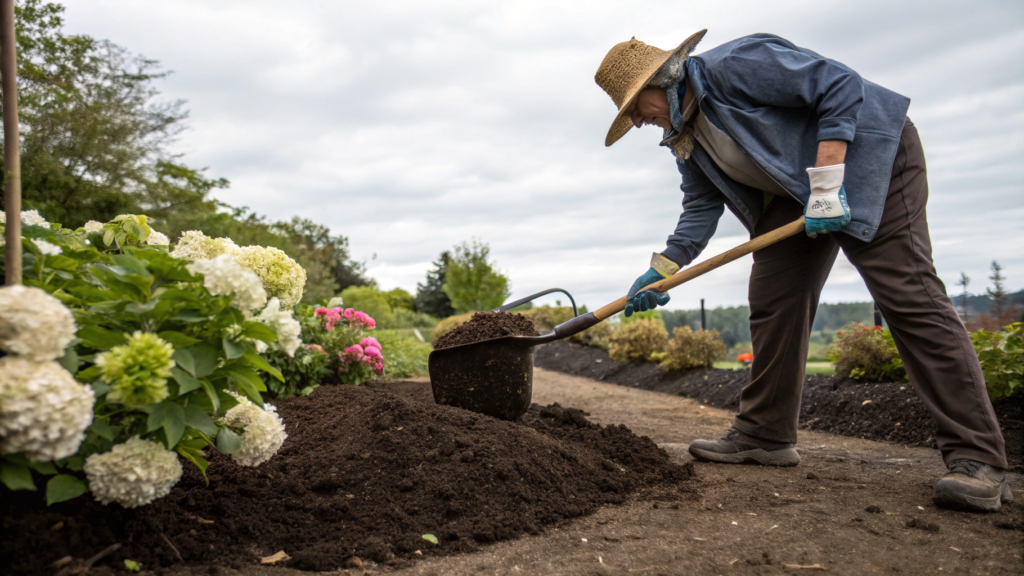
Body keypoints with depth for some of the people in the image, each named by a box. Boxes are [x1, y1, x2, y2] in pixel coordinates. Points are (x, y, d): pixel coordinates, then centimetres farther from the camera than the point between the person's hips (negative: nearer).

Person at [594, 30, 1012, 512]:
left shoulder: (734, 65, -23)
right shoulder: (684, 136, 4)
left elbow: (841, 86, -24)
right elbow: (702, 207, 7)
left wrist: (827, 183, -28)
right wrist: (662, 270, -4)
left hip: (867, 154, -9)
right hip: (795, 191, 9)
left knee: (907, 295, -17)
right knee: (772, 301, 3)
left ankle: (977, 459, -15)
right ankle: (764, 435, 12)